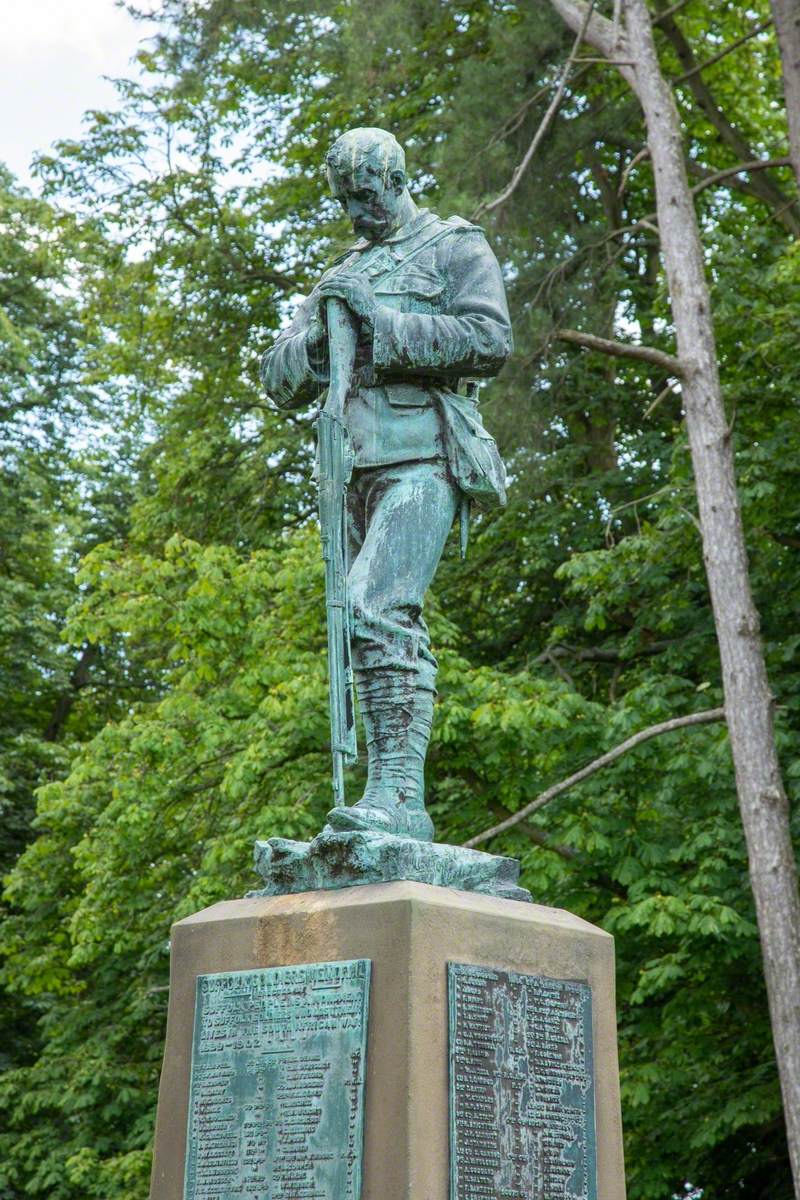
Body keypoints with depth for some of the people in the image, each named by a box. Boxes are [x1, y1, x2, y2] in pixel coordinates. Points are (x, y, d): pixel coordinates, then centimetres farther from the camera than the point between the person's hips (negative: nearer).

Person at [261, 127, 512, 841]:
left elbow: (491, 342, -9)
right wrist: (319, 334, -1)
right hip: (357, 467, 7)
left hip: (419, 462, -7)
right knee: (390, 626, 4)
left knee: (377, 609, -24)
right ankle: (398, 805, 5)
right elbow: (282, 381, 21)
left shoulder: (455, 248, 8)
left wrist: (382, 324, -12)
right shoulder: (344, 275, 26)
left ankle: (398, 794, -29)